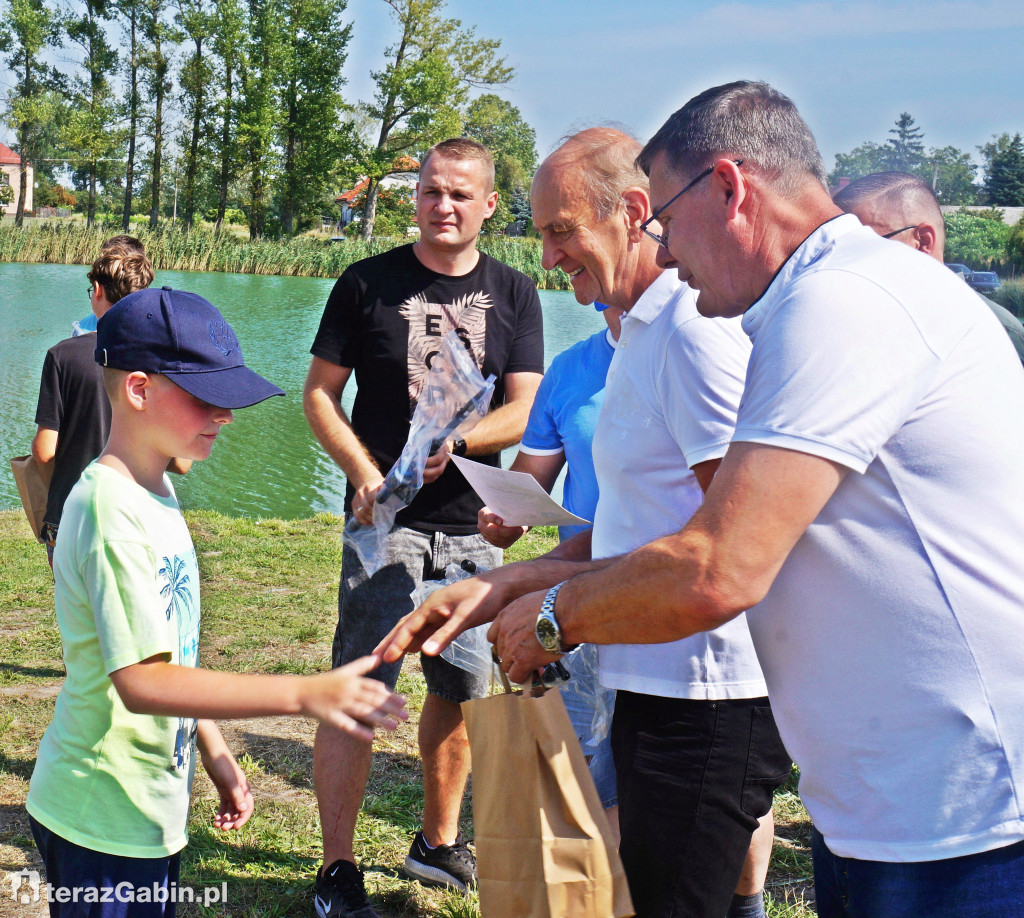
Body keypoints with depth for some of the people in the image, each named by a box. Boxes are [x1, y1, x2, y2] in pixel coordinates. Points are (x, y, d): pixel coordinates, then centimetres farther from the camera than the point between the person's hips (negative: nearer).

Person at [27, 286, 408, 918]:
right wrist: (303, 694, -34)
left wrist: (213, 750, 15)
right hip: (104, 821, -9)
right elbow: (142, 681, -29)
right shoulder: (111, 510, -22)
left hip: (151, 810, 9)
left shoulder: (156, 492, 8)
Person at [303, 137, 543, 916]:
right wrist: (364, 473, -13)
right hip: (386, 520, -3)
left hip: (473, 525, 3)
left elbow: (522, 412, 1)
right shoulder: (369, 283, 2)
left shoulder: (514, 295, 8)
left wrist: (454, 441, -19)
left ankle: (439, 844, 29)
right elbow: (320, 393, 3)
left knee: (459, 690, 12)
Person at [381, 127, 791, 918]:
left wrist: (564, 607, -14)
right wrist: (501, 584, 9)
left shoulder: (698, 327, -15)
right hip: (664, 685, 10)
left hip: (705, 699, -10)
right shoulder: (643, 333, 17)